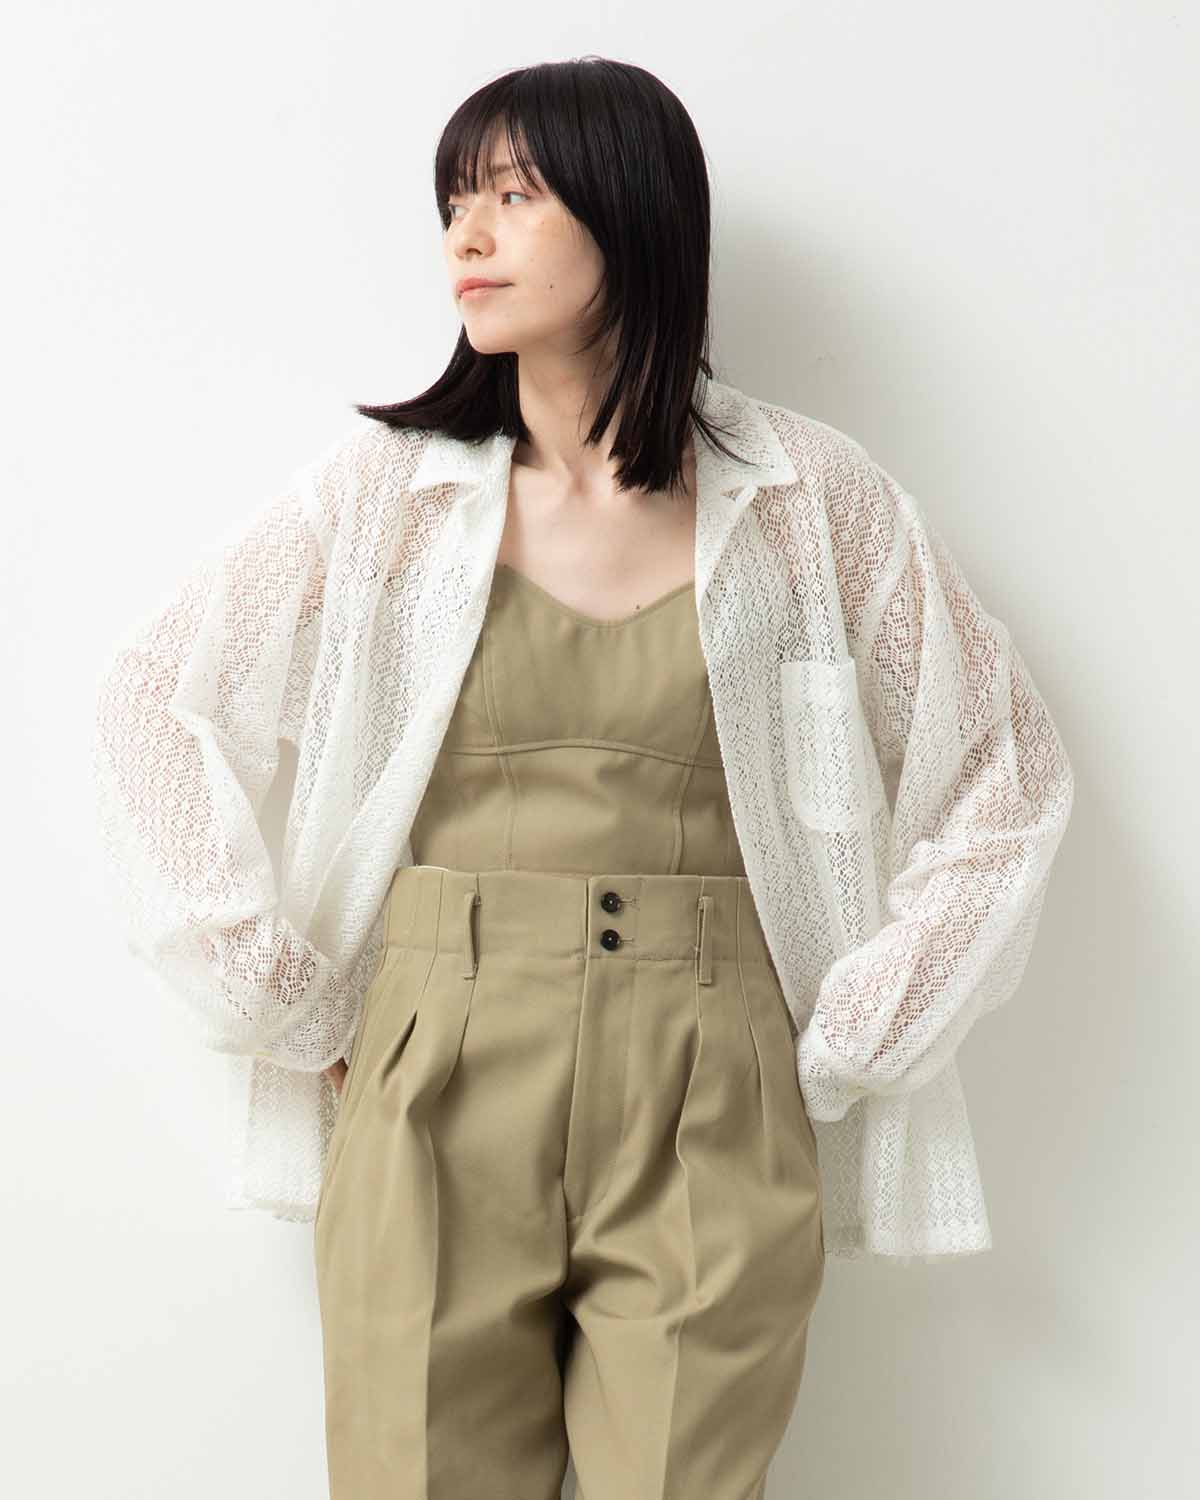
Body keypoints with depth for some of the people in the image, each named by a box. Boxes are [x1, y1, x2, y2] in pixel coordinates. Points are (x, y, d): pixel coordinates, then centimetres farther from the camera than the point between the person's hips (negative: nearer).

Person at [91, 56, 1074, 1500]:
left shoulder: (811, 498, 1)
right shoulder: (386, 485, 2)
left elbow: (1007, 770, 5)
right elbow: (155, 709, 3)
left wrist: (846, 1046, 1)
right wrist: (291, 1007, -3)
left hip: (710, 1127, 0)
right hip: (432, 1101, 1)